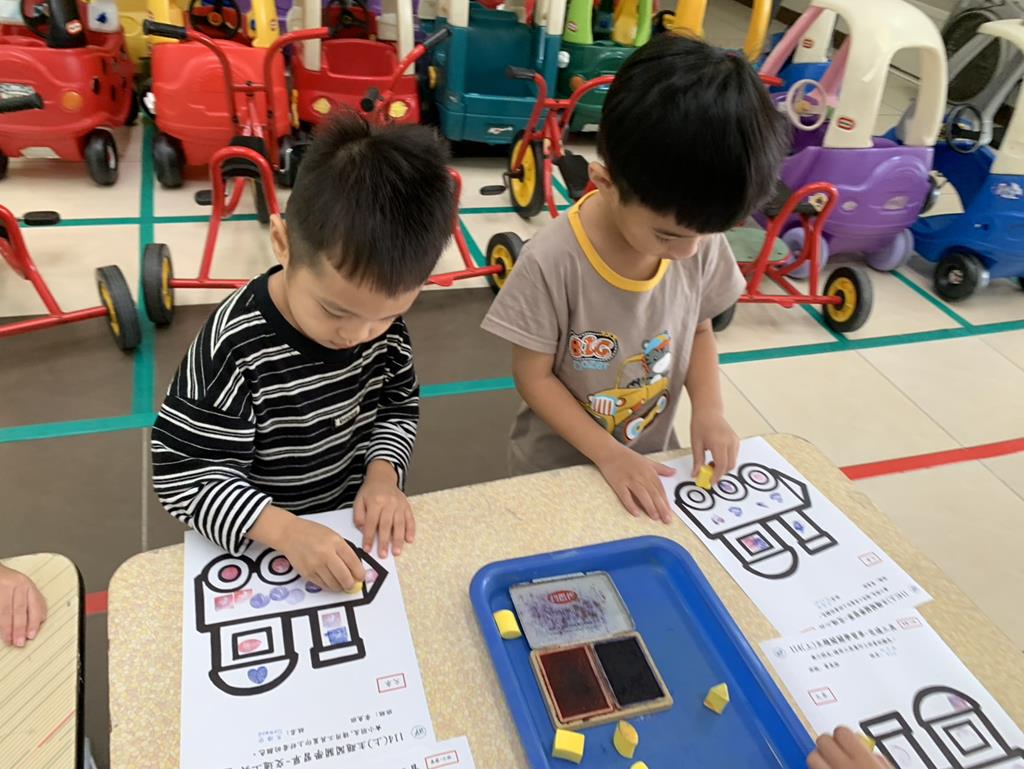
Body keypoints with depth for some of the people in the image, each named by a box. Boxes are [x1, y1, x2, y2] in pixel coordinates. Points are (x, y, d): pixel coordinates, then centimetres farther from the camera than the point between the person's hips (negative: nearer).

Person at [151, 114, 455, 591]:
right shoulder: (236, 348, -24)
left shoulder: (378, 312, -10)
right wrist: (285, 530, -32)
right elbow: (181, 474, -21)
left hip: (358, 529, 3)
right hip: (262, 548, -2)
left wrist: (382, 475, -12)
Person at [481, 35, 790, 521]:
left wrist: (708, 408, -14)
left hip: (651, 462, 4)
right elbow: (534, 377, -18)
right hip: (556, 468, -3)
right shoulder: (553, 262, -28)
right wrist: (609, 454, -23)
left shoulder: (703, 244, -15)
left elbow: (698, 332, 1)